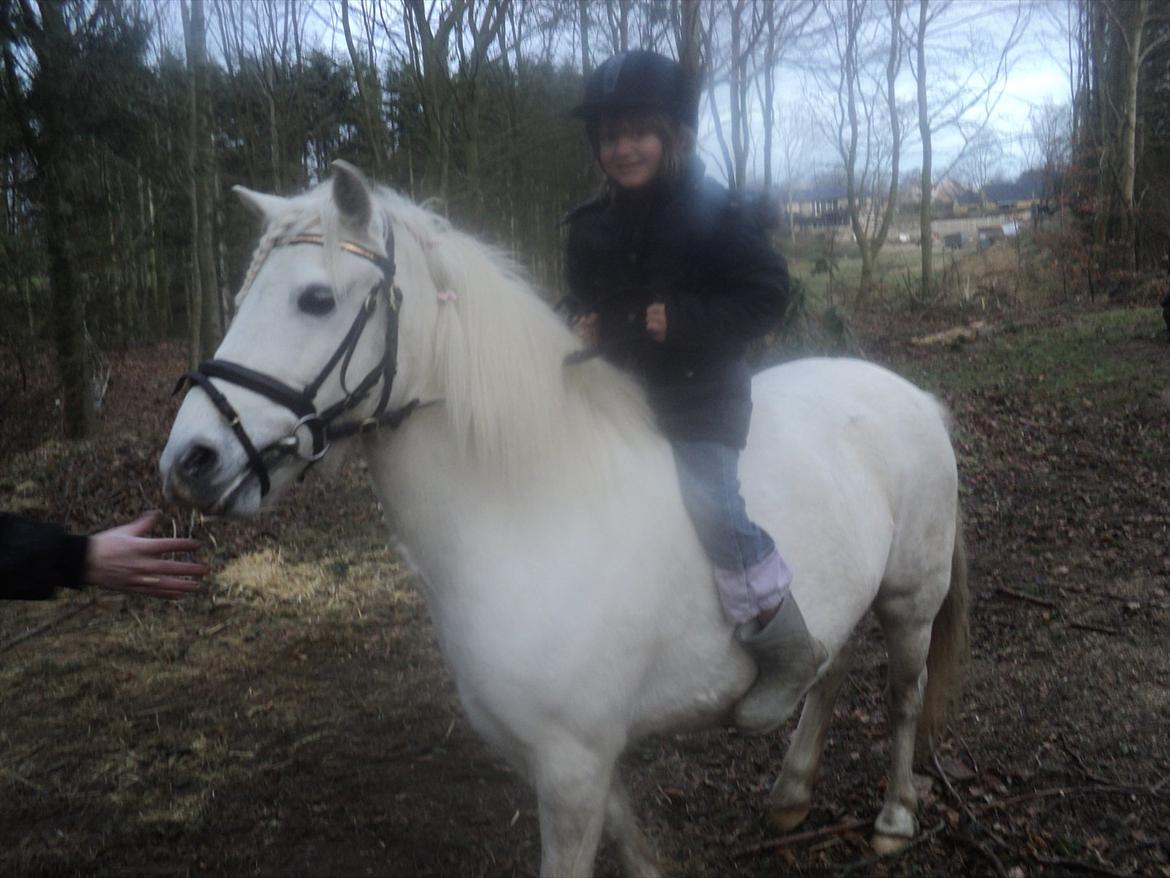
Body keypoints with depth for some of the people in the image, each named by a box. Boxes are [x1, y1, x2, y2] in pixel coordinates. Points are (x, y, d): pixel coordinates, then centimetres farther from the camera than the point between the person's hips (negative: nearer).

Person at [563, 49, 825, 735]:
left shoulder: (716, 215, -12)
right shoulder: (592, 226, 8)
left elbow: (767, 294, -14)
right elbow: (584, 297, 22)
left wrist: (684, 320, -25)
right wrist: (584, 325, -2)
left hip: (702, 395, -8)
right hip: (623, 389, 8)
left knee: (713, 504, -21)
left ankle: (791, 652, -4)